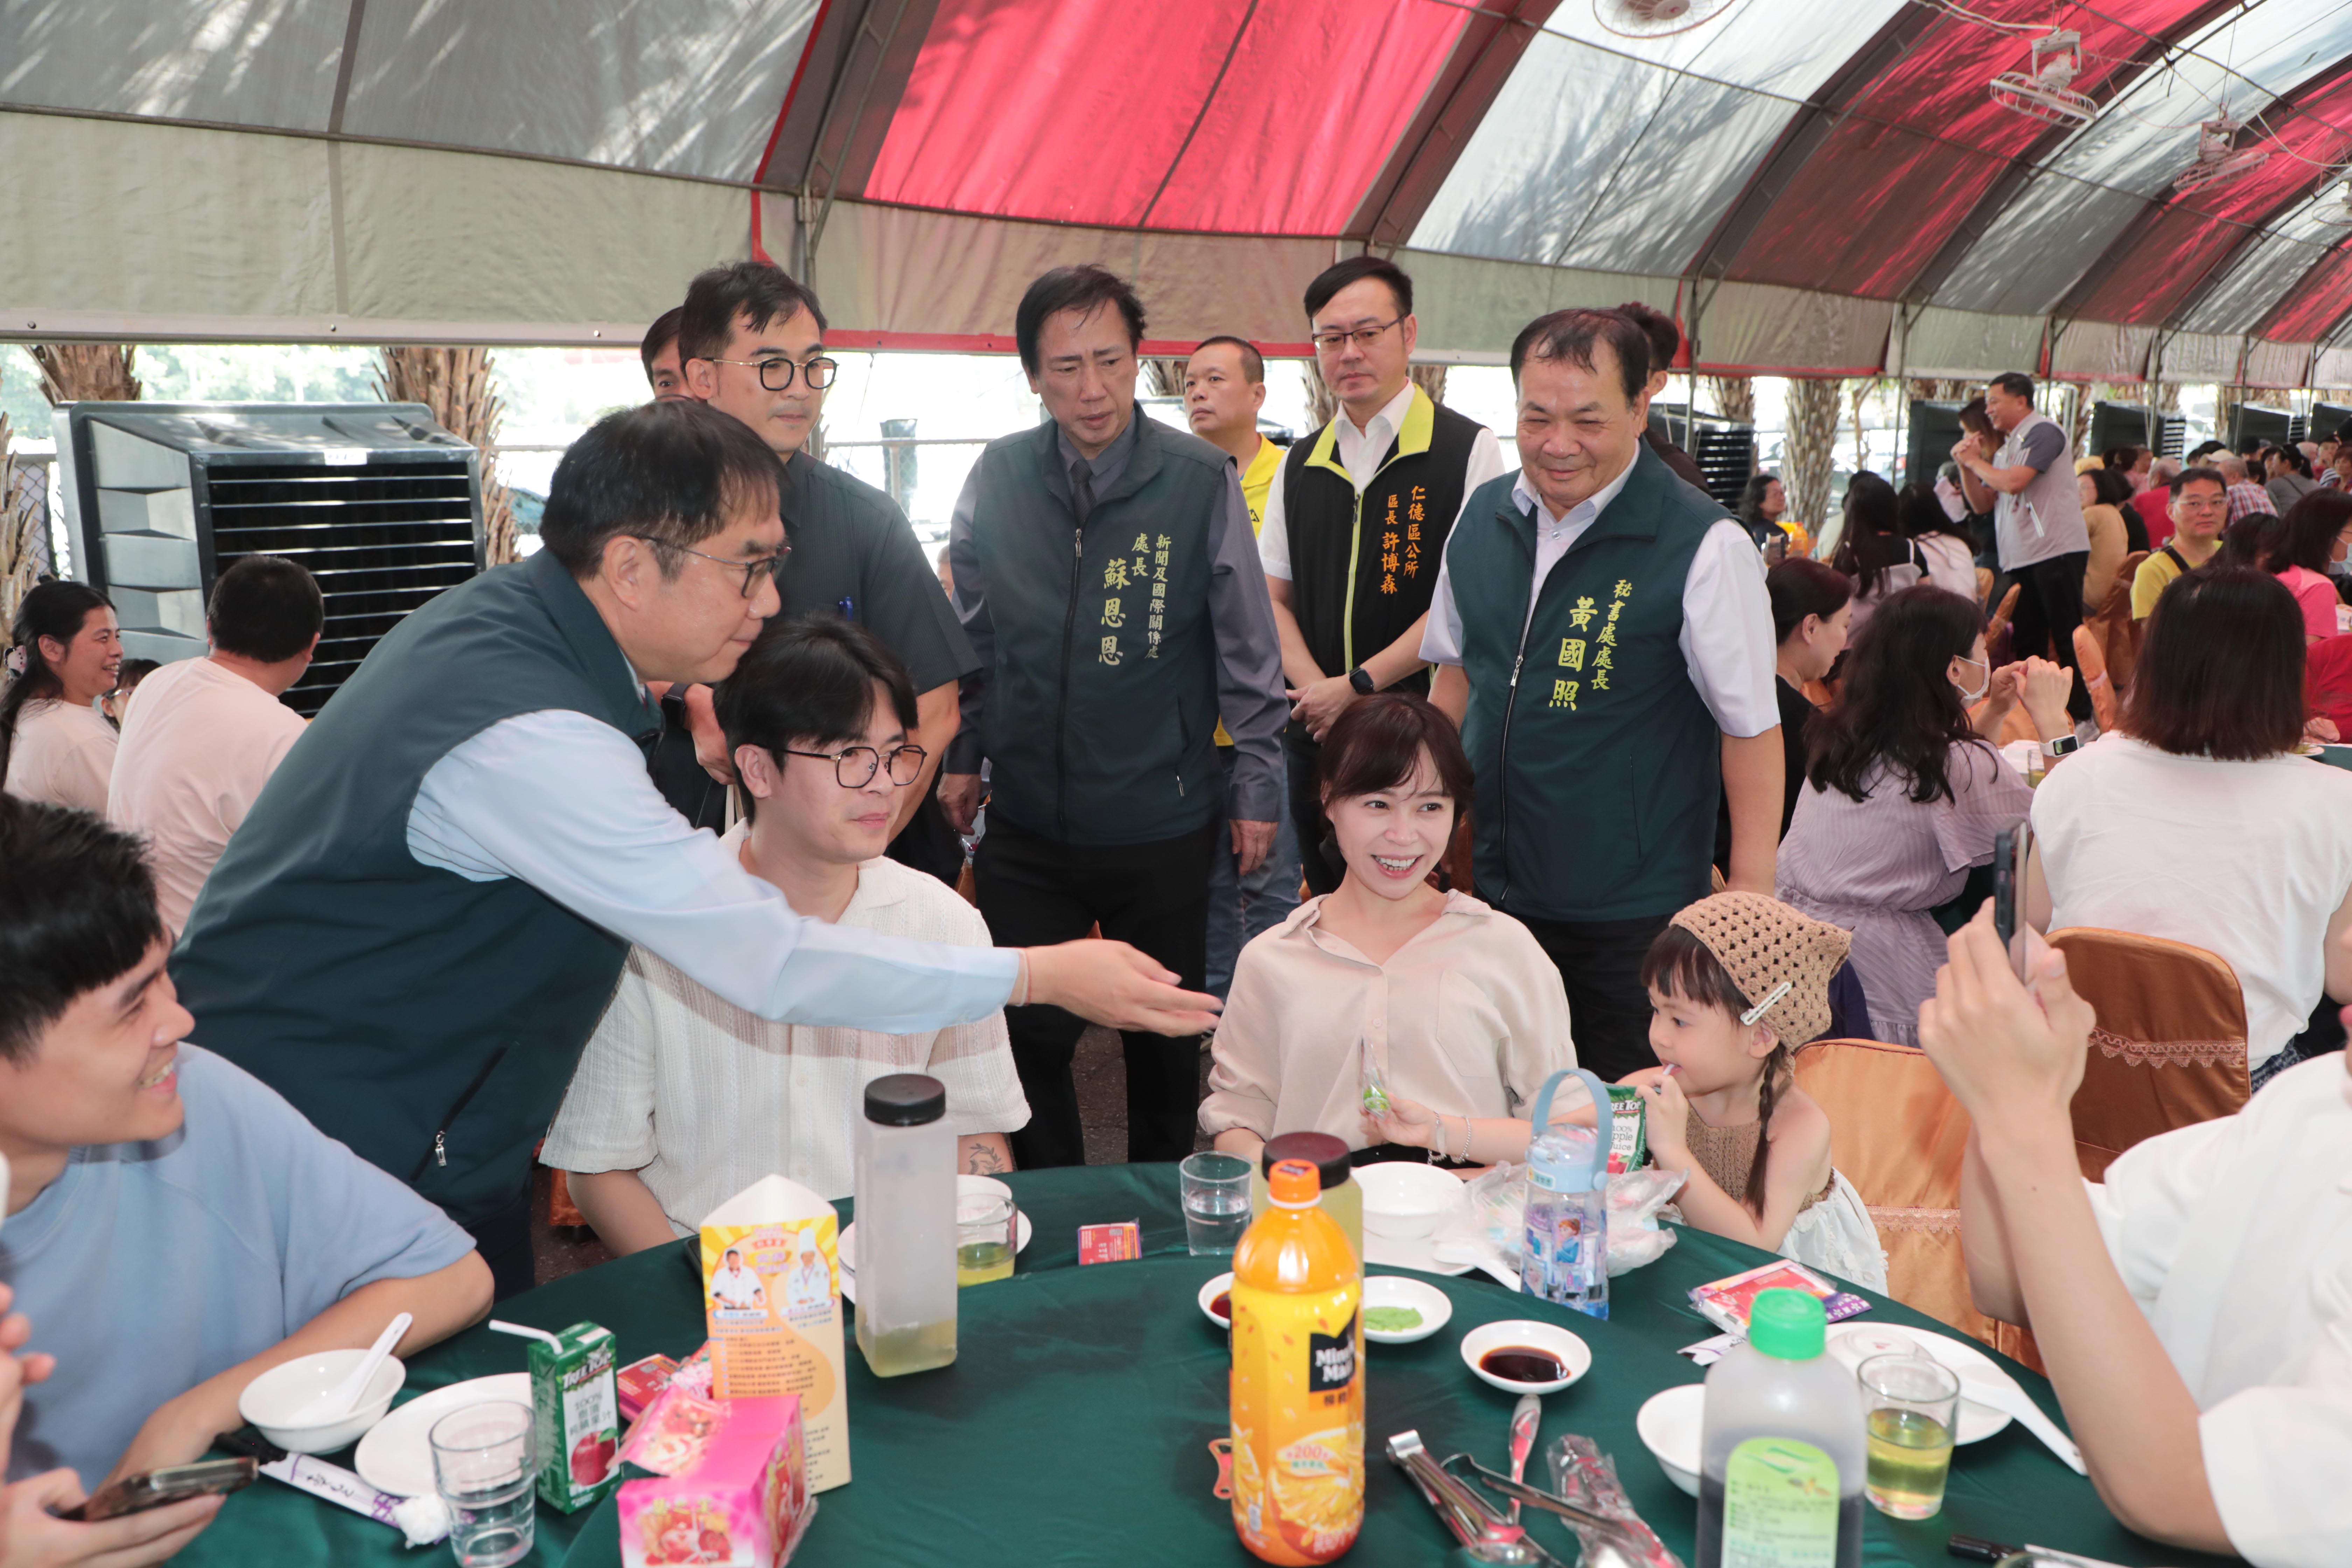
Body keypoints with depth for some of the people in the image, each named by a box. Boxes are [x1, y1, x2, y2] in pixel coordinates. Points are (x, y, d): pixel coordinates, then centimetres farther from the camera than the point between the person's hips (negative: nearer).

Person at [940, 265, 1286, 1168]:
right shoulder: (998, 477, -1)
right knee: (1031, 1037, 9)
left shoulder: (1202, 481, -8)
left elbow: (1247, 649, -3)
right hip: (1027, 827, 2)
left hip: (1160, 823, -2)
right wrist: (961, 755, 11)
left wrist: (1258, 785, -2)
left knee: (1164, 1042, 13)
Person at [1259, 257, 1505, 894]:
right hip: (1315, 731, 5)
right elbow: (1272, 598, 13)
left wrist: (1358, 686, -14)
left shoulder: (1468, 451, -4)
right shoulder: (1301, 465, 12)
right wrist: (1316, 689, -5)